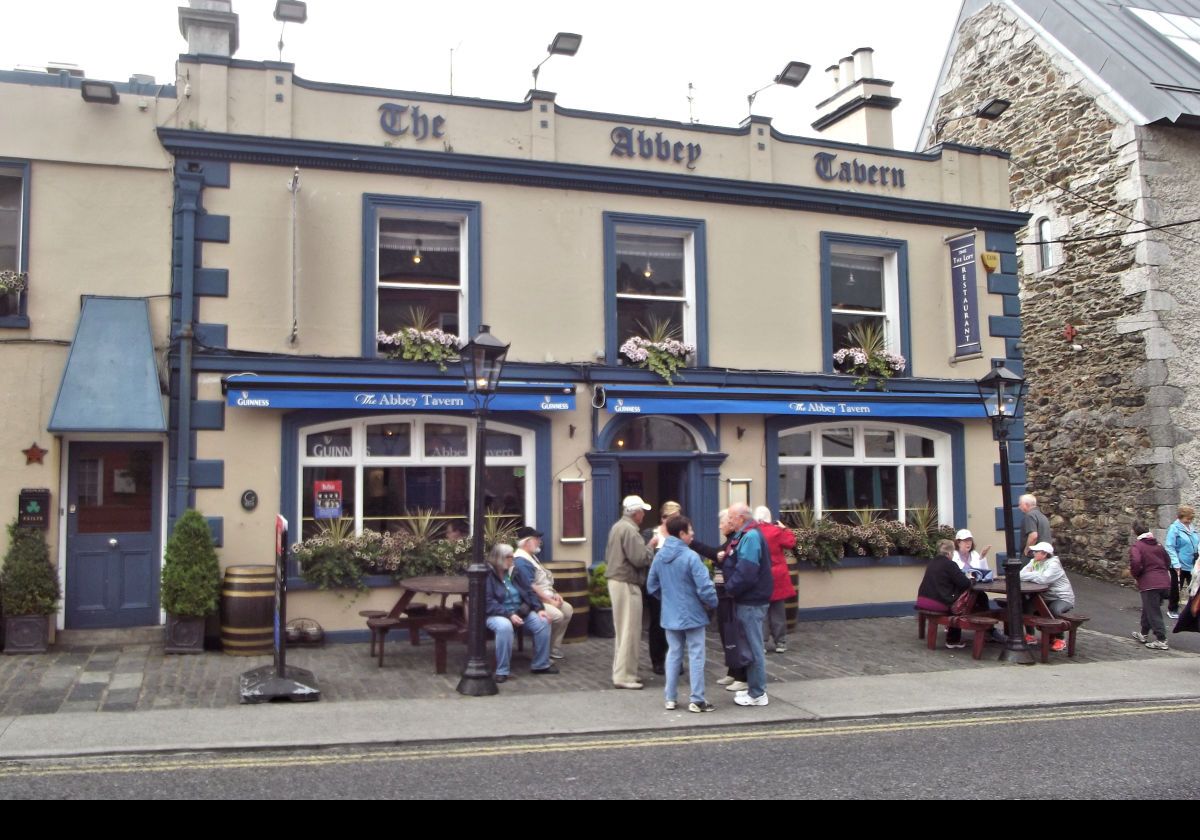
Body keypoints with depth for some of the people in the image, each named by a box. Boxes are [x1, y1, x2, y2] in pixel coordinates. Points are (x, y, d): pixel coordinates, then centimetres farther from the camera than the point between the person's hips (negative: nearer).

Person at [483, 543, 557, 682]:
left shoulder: (516, 572, 9)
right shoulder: (487, 576, -12)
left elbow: (529, 592, 11)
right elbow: (489, 603, -20)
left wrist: (539, 609, -6)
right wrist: (509, 615, -29)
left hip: (520, 611, 6)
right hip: (497, 615, -6)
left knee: (543, 622, -15)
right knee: (505, 627, -39)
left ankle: (540, 665, 0)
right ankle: (502, 671, -27)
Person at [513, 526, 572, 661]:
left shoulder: (531, 557, 16)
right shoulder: (521, 561, -18)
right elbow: (531, 587, -23)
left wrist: (554, 594, 6)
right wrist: (550, 601, -19)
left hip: (546, 597, 11)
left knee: (568, 609, 2)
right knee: (557, 615, -26)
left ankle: (555, 646, 5)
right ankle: (549, 649, -7)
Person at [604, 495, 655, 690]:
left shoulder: (616, 527, 13)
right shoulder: (629, 530, -18)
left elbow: (608, 556, 19)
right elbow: (640, 559, -22)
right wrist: (651, 546, -6)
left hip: (615, 580, 10)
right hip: (627, 584, -10)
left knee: (621, 629, 17)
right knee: (629, 631, -5)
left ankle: (620, 672, 23)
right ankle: (624, 676, -2)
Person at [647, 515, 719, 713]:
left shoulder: (659, 556, 1)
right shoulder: (690, 556, -19)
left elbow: (652, 586, 9)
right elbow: (704, 586, -21)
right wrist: (712, 604, -3)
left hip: (670, 615, 6)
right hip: (692, 614, -6)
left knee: (673, 654, 15)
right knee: (696, 655, 5)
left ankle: (670, 698, 19)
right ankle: (696, 700, 10)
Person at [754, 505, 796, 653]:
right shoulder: (776, 531, -9)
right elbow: (791, 542, 0)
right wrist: (785, 528, 11)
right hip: (776, 578, 0)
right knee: (778, 612, 10)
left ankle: (760, 643, 3)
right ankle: (780, 642, 14)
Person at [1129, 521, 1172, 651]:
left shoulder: (1136, 546, -8)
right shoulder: (1158, 545, 15)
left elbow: (1135, 562, -23)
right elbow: (1168, 562, 21)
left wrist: (1135, 575, -6)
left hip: (1149, 583, -8)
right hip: (1164, 582, 8)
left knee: (1153, 612, -3)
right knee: (1148, 608, 21)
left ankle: (1161, 641, -6)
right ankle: (1144, 634, 32)